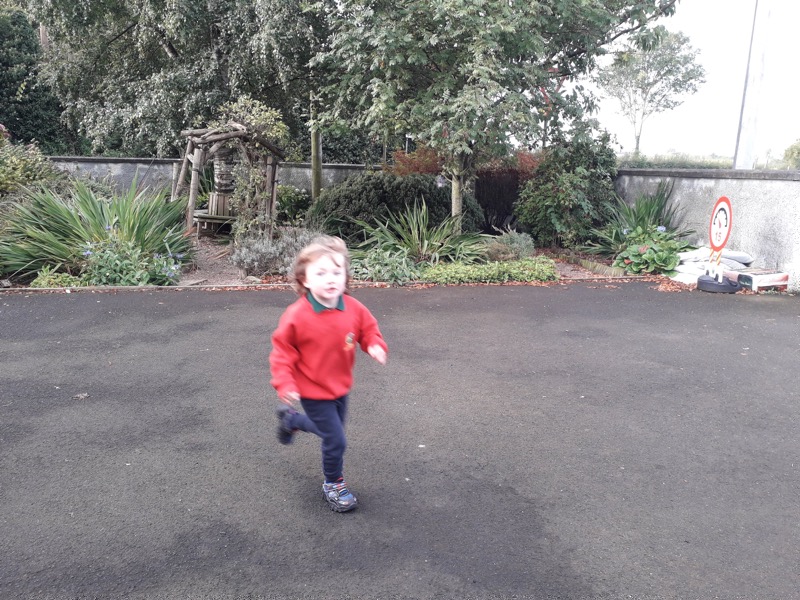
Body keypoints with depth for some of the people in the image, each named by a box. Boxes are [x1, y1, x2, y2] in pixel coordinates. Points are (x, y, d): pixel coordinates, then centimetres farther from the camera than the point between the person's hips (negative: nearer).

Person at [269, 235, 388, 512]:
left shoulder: (354, 308, -13)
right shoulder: (296, 316, -24)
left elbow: (368, 329, 4)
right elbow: (282, 351, -14)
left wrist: (375, 345, -18)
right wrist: (284, 385, -21)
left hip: (340, 386, 6)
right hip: (313, 391, -6)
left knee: (328, 428, 25)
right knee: (335, 440, -2)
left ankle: (290, 418, 52)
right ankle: (333, 484, 26)